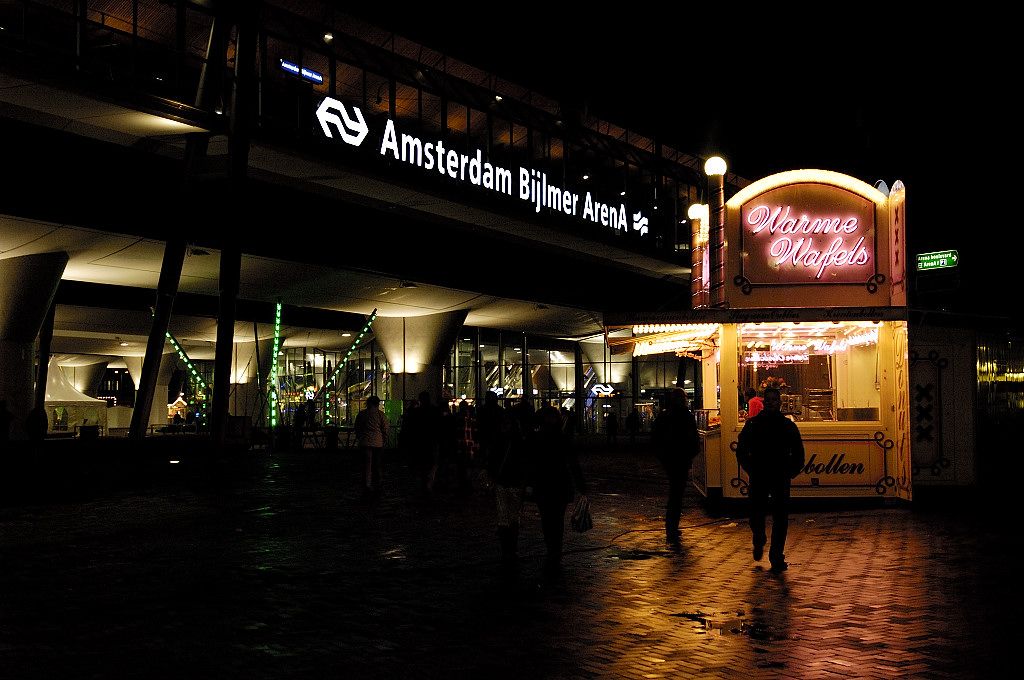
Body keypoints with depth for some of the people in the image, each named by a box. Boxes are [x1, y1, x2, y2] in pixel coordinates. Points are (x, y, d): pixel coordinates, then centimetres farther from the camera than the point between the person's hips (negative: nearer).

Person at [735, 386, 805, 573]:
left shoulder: (788, 426, 6)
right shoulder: (752, 424, 4)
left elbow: (798, 453, 12)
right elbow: (741, 451, 8)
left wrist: (791, 472, 2)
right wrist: (751, 470, 0)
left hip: (780, 479, 0)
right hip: (758, 479, 0)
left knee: (780, 519, -2)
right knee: (756, 517, 1)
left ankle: (777, 558, 6)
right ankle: (759, 542, 33)